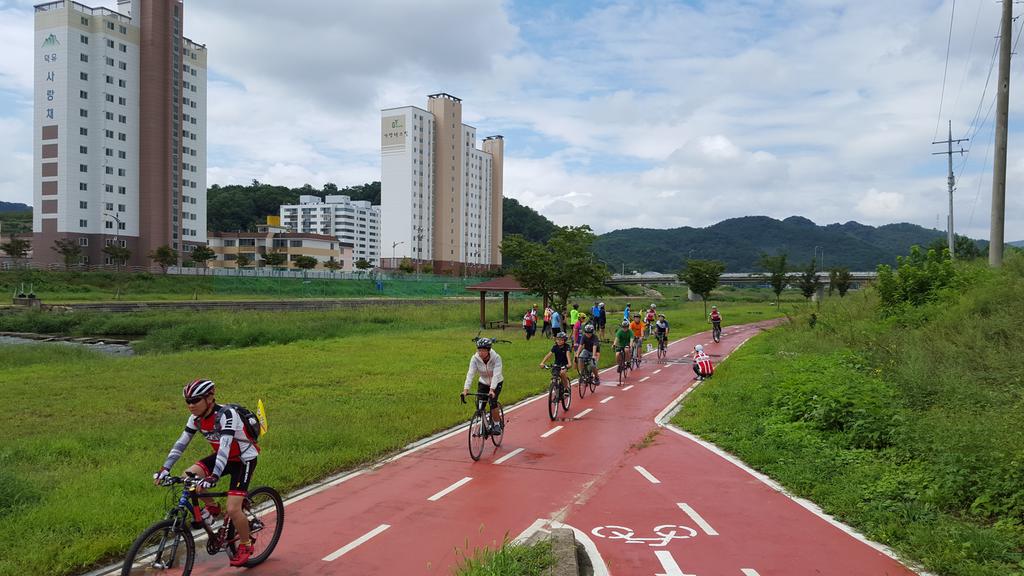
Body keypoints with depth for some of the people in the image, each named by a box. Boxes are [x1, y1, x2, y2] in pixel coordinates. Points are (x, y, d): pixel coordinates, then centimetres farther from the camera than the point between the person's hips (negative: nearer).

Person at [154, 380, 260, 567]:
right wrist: (165, 468, -19)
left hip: (244, 460, -7)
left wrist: (213, 477, -49)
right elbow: (181, 443, -8)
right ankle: (212, 507, 10)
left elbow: (225, 447, -39)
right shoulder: (197, 418, -7)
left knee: (233, 510, -15)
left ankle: (245, 545, 11)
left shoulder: (226, 415, -30)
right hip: (223, 457, 7)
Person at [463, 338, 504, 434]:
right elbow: (470, 373, -29)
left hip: (496, 383, -3)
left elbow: (496, 375, -37)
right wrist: (465, 389, -41)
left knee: (492, 401, -23)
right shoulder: (475, 358, -21)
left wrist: (492, 389, -49)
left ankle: (497, 425, -4)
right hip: (483, 383, 3)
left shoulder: (496, 358, -28)